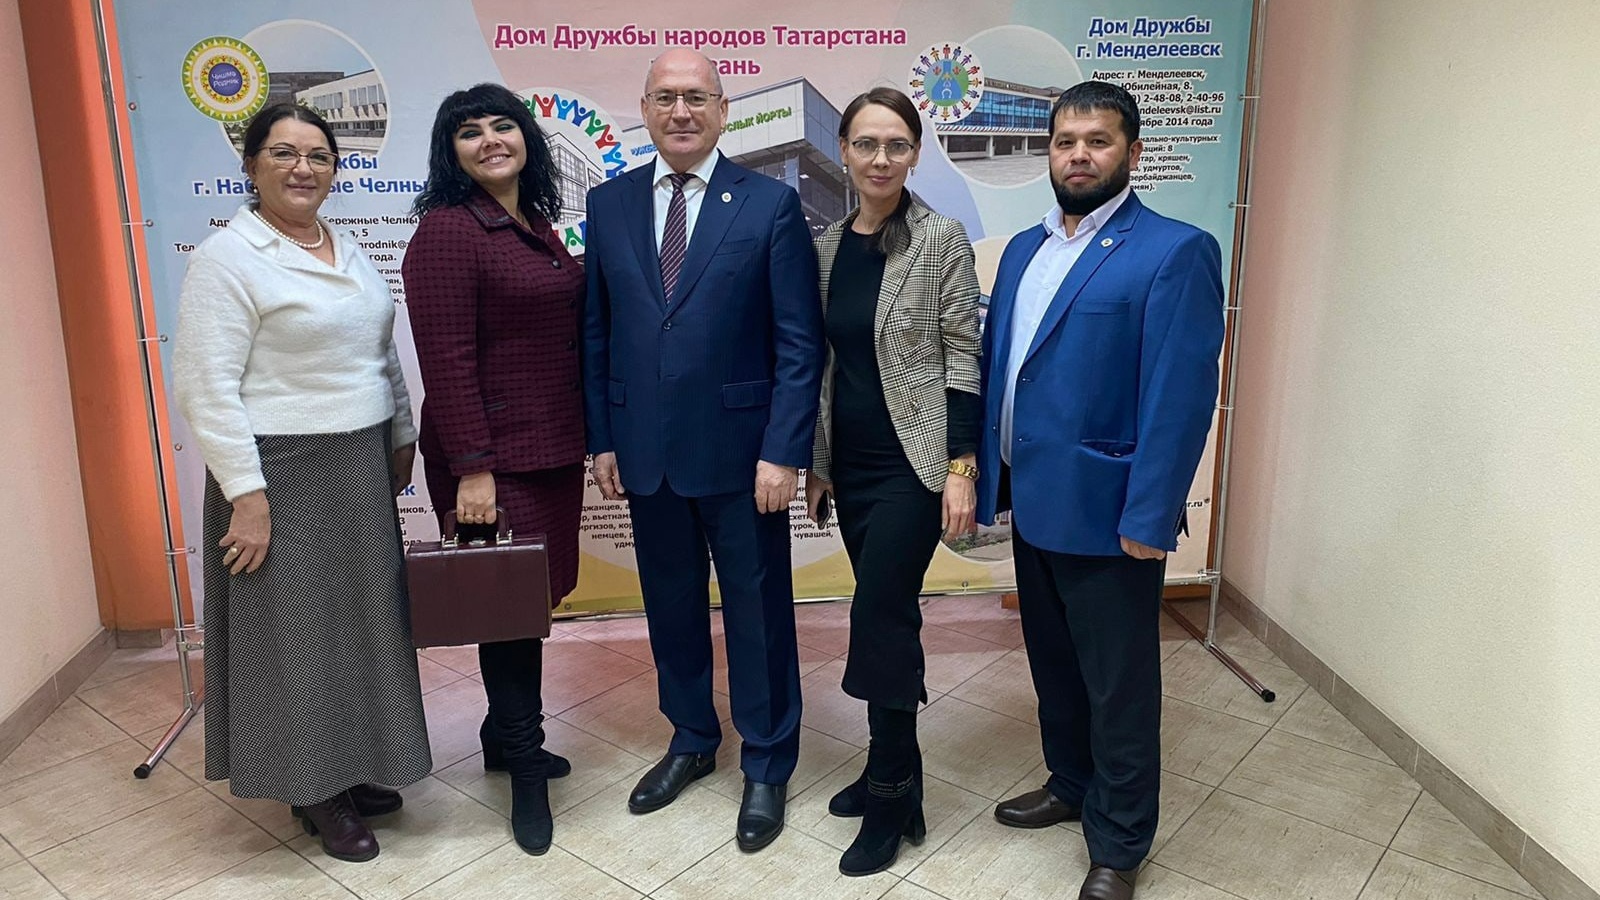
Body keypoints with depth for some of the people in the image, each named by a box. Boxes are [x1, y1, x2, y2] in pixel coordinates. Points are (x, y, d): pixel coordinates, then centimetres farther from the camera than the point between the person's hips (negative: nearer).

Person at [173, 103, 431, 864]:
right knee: (300, 629, 5)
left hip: (360, 468, 7)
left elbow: (384, 354, 18)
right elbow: (206, 386, -16)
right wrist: (246, 493, -20)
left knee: (360, 621, 15)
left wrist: (401, 439, 16)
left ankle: (351, 767, 33)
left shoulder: (347, 252, 11)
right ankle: (313, 790, 23)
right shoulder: (227, 257, -12)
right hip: (284, 473, -7)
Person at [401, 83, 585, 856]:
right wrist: (471, 468, -21)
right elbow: (447, 360, -18)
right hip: (495, 454, -8)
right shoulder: (446, 232, -12)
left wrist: (587, 437, 14)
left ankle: (504, 736, 34)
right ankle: (525, 768, 19)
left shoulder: (537, 225, 12)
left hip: (554, 446, 8)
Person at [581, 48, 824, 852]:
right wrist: (601, 439, 5)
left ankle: (766, 768, 27)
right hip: (646, 451, 4)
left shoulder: (771, 204, -6)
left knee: (757, 611, 9)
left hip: (740, 450, -3)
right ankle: (691, 740, 38)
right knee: (671, 604, 17)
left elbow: (799, 343, -8)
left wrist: (784, 451, -13)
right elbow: (597, 332, 8)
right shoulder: (608, 204, 5)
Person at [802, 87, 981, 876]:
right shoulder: (827, 245, 7)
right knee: (887, 616, 14)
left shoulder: (941, 239, -7)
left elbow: (963, 358, -9)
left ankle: (891, 797, 11)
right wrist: (815, 460, 12)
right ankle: (894, 770, 29)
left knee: (880, 618, -7)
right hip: (851, 463, 5)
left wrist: (962, 467, -14)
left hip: (914, 462, -5)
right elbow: (822, 359, 12)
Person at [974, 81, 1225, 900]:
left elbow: (1180, 397, -17)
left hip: (1106, 515, -7)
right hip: (1031, 503, 7)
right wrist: (987, 477, 10)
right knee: (1053, 664, 21)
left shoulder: (1175, 252, -12)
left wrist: (1148, 520, -19)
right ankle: (1069, 786, 43)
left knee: (1119, 684, 8)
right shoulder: (1024, 249, 11)